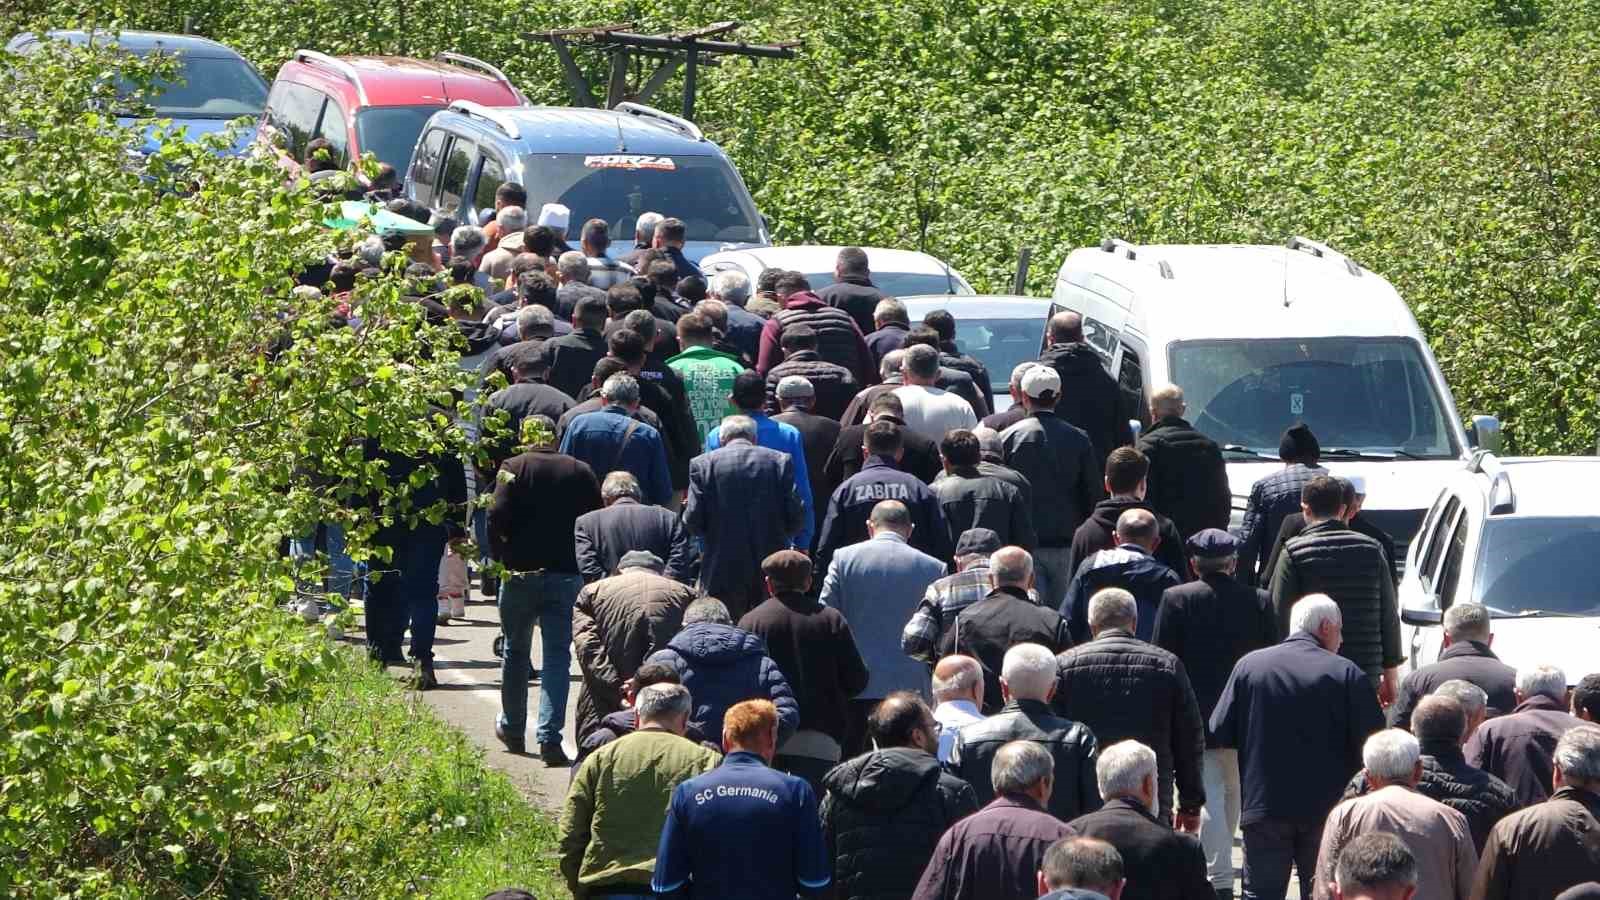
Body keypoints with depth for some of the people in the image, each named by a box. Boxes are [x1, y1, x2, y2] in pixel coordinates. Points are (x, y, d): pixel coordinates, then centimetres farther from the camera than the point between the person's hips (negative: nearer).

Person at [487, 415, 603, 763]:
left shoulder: (514, 468, -5)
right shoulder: (581, 472, 2)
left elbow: (497, 517, -14)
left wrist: (498, 556, 1)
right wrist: (584, 563, 12)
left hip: (521, 573, -1)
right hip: (568, 575, 1)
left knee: (516, 651, 18)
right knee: (557, 656, 1)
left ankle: (512, 729, 30)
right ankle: (549, 738, -11)